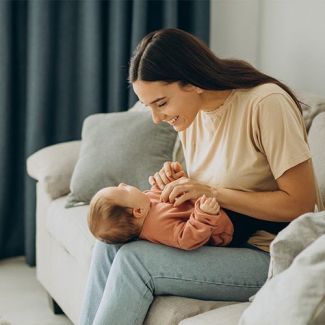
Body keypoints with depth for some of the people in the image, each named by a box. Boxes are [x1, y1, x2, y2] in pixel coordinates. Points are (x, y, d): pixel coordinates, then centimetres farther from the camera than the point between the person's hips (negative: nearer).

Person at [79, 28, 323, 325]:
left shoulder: (266, 103, -18)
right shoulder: (191, 113, 5)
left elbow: (300, 204, -20)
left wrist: (212, 192, -21)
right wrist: (173, 182, -5)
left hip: (274, 255, -7)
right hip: (222, 241, 8)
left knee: (134, 259, -19)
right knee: (111, 242, -9)